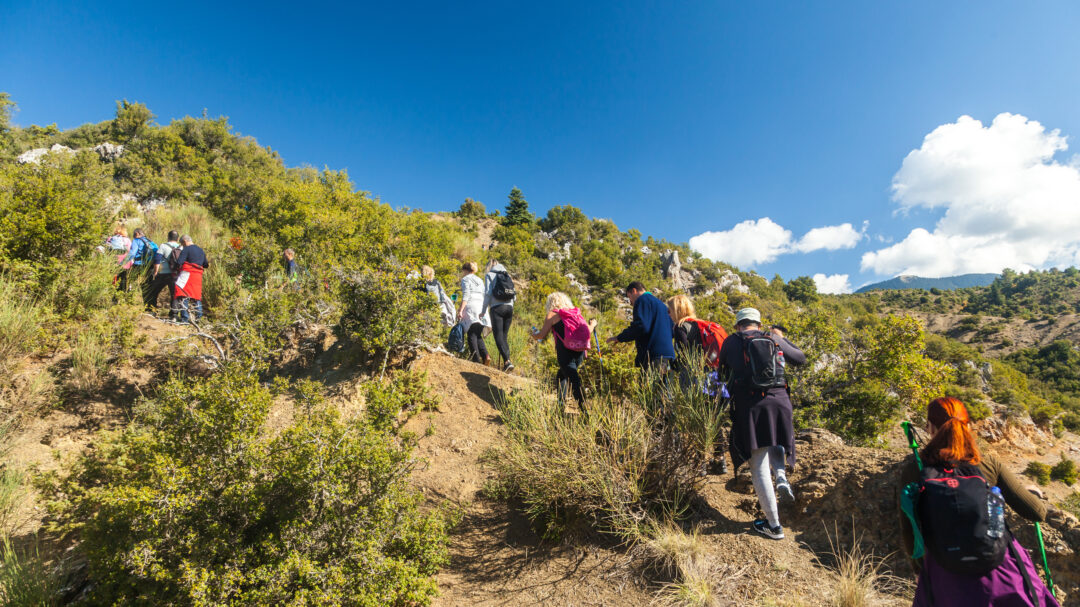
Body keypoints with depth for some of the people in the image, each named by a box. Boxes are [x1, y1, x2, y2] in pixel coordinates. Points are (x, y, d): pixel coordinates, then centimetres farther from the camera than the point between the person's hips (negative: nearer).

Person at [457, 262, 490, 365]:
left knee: (472, 335, -5)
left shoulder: (465, 279, 5)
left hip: (471, 307, -6)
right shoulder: (480, 280, 25)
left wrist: (460, 310, -13)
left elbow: (465, 296, -8)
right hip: (481, 308, 6)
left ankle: (476, 360, -12)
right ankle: (485, 356, -8)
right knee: (478, 335, 11)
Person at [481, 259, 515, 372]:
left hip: (497, 307, -5)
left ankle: (507, 360, -21)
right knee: (504, 335, 10)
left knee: (498, 336, -7)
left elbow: (488, 293, -4)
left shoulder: (489, 275, 6)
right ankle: (506, 362, 3)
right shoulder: (507, 275, 21)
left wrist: (484, 311, 0)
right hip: (509, 307, 5)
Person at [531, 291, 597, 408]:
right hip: (580, 352, 6)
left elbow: (542, 335, 4)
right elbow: (587, 331, 19)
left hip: (565, 353, -6)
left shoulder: (552, 315, 5)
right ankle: (561, 401, 21)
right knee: (561, 376, 25)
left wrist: (534, 336, 27)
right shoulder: (575, 312, 18)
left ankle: (585, 410, -14)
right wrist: (592, 324, 41)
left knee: (574, 382, -8)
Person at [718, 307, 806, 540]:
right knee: (774, 442, 36)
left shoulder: (731, 342, 4)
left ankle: (774, 525, 13)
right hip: (779, 402, 4)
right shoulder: (774, 340, 11)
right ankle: (781, 476, 9)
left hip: (749, 407, -3)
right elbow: (801, 358, 26)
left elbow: (723, 371, 16)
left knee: (759, 468, 5)